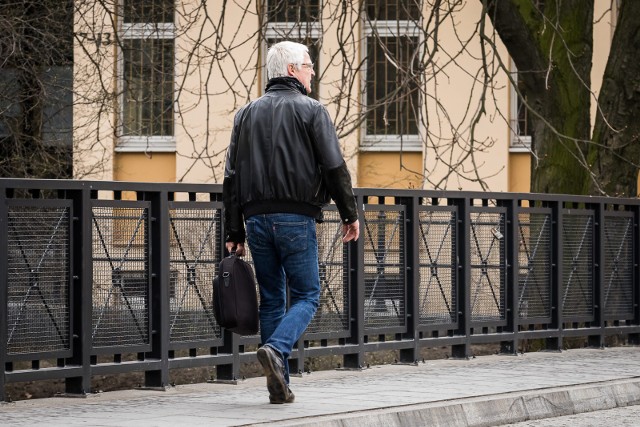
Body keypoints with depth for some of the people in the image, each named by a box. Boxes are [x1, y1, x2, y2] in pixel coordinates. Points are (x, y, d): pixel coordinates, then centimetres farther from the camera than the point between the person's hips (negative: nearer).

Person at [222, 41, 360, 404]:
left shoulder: (247, 114, 14)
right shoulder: (312, 111, -1)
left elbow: (232, 178, 11)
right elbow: (335, 168, -7)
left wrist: (235, 233, 13)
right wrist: (351, 215, 3)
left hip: (256, 217, 5)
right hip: (296, 217, -5)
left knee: (272, 299, 10)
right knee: (306, 296, 4)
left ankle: (280, 386, 6)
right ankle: (276, 349, -23)